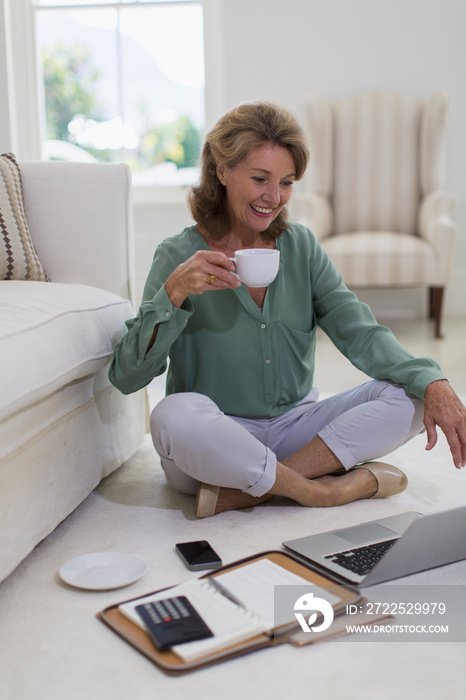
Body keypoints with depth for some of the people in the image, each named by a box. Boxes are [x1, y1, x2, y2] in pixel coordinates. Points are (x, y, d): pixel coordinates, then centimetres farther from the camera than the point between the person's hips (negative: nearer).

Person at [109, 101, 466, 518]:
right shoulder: (180, 257, -8)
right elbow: (127, 378, -15)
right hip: (212, 447, -4)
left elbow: (360, 332, -7)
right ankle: (322, 490, -18)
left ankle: (244, 490, -20)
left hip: (295, 429, 4)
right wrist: (174, 293, -29)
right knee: (174, 416, -36)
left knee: (409, 394, -14)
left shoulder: (301, 247, 4)